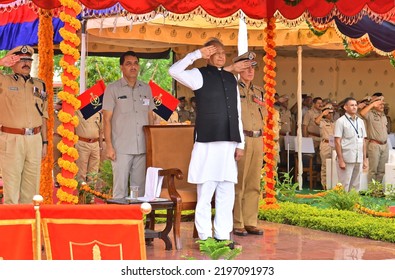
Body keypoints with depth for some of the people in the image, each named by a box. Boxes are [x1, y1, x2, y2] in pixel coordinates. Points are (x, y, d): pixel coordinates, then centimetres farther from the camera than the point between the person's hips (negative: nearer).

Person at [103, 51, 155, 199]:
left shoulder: (146, 89, 13)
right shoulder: (113, 89, 1)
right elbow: (107, 119, -1)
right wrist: (109, 146, -9)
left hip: (143, 148, 4)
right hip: (121, 148, -4)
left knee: (140, 187, 7)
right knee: (120, 189, -3)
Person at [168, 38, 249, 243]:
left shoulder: (231, 78, 17)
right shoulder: (200, 75, 1)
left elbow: (237, 114, 17)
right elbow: (174, 71, -19)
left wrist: (240, 143, 13)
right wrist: (197, 54, -14)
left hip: (228, 143, 6)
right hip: (207, 143, -6)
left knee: (227, 193, 7)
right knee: (205, 193, -2)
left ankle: (223, 236, 14)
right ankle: (205, 237, 5)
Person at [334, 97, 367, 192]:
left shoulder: (360, 121, 13)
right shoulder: (341, 121, -4)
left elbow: (363, 141, 15)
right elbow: (337, 142, -8)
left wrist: (365, 159, 11)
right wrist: (340, 160, -13)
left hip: (359, 159, 5)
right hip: (346, 159, -5)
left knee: (356, 186, 9)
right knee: (345, 186, -2)